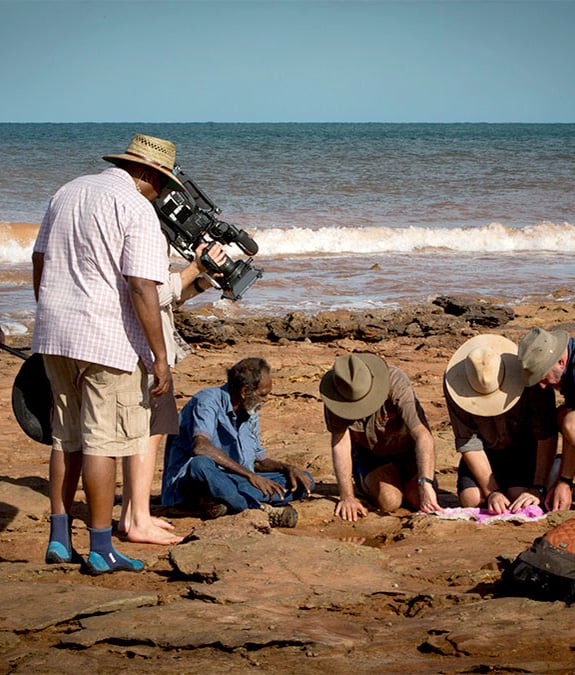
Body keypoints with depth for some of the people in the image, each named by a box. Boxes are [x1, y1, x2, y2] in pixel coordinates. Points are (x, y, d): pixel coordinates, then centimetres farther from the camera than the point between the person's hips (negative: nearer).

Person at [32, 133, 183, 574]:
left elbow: (39, 261, 19)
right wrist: (160, 357, -15)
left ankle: (59, 538, 18)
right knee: (102, 443, -2)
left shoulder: (68, 193, 13)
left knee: (66, 439, 17)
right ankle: (101, 549, 2)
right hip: (107, 341, -7)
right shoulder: (137, 210, -11)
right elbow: (142, 288, -18)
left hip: (54, 337, 7)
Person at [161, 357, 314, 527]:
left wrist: (288, 468, 0)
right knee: (201, 465, -42)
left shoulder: (250, 413, 13)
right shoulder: (208, 401, -13)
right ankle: (261, 510, -27)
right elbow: (200, 446, -31)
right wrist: (249, 475, -35)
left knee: (304, 481, -3)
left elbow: (258, 460, 21)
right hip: (187, 486, -8)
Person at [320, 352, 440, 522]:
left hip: (407, 449, 0)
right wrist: (347, 497, -30)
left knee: (420, 500, -20)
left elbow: (423, 435, -41)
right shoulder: (336, 393, -26)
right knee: (389, 501, -24)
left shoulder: (396, 383, -34)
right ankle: (362, 479, 10)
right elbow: (340, 442, -24)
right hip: (370, 454, 0)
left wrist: (425, 484, -54)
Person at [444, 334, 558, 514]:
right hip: (486, 451, 2)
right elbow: (468, 443, -20)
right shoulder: (453, 382, -25)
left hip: (524, 448, -1)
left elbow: (547, 436, -26)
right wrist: (492, 492, -26)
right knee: (471, 500, -20)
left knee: (519, 500, -24)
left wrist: (538, 490, -31)